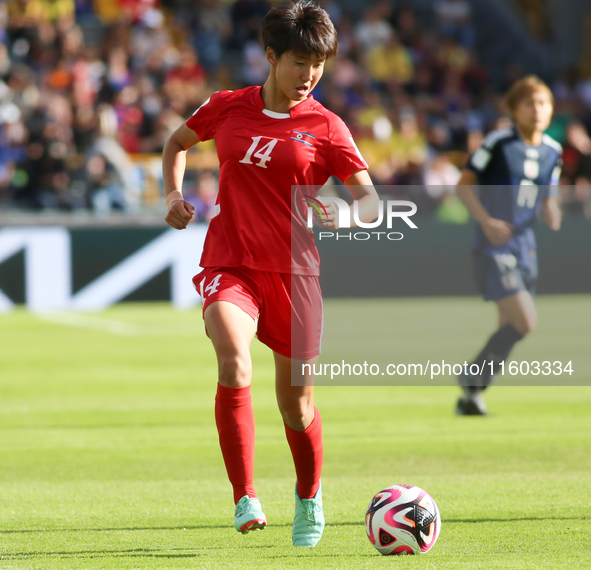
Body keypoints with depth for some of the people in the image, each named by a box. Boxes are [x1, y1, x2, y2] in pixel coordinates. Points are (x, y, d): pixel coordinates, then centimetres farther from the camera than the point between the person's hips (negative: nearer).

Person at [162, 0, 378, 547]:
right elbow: (177, 143, 23)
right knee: (234, 364, -28)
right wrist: (174, 197, 6)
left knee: (296, 403, 6)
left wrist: (349, 216, -24)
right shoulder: (228, 108, 5)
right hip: (228, 265, 0)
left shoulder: (325, 127, 0)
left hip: (293, 270, 0)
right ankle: (245, 498, -22)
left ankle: (309, 496, 35)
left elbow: (370, 199, -2)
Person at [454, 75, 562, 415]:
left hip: (525, 245, 7)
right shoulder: (499, 142, -9)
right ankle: (473, 379, 0)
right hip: (494, 247, -7)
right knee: (525, 322, -17)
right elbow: (464, 185, -5)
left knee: (510, 329, 7)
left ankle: (471, 397, 19)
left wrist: (553, 215, -4)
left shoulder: (553, 151, 9)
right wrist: (486, 220, -18)